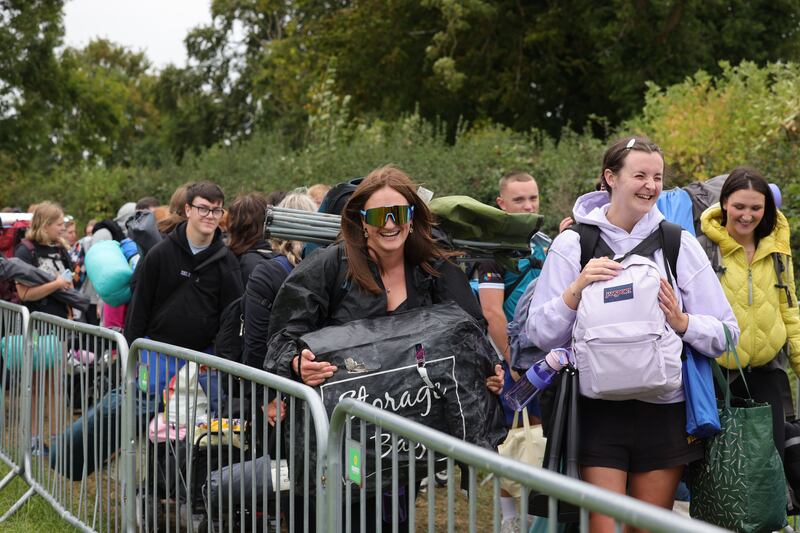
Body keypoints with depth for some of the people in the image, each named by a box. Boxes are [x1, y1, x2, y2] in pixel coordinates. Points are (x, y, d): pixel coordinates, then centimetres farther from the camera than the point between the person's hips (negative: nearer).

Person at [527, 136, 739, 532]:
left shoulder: (680, 244, 3)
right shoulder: (573, 244, 1)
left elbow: (725, 334, 3)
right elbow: (541, 335, 0)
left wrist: (681, 321, -15)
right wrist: (576, 290, -14)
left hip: (664, 410, 2)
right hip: (600, 409, -1)